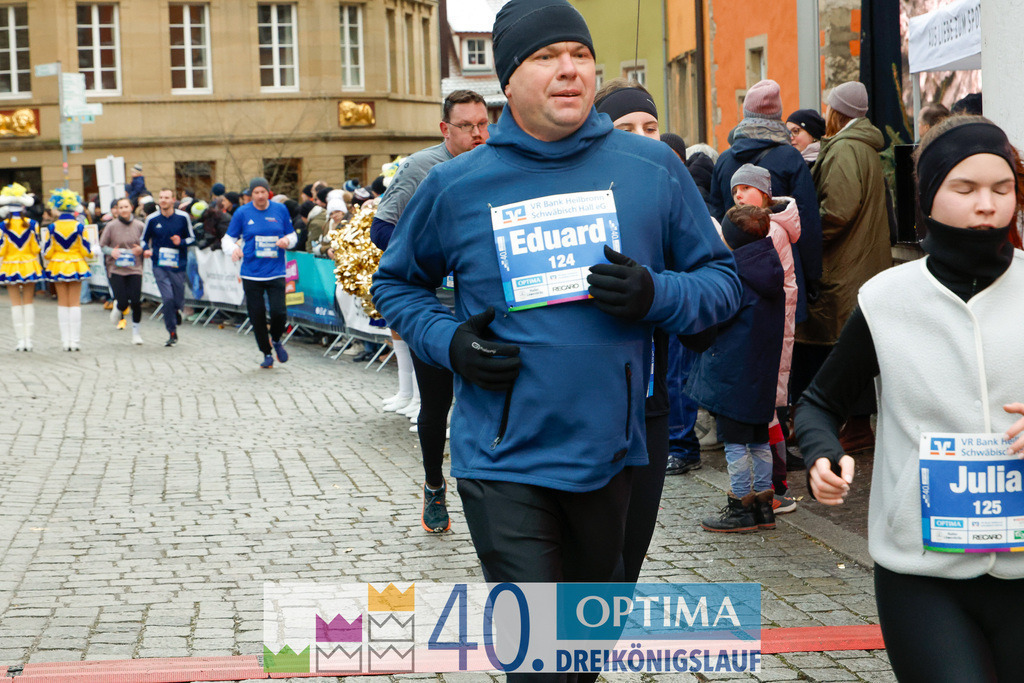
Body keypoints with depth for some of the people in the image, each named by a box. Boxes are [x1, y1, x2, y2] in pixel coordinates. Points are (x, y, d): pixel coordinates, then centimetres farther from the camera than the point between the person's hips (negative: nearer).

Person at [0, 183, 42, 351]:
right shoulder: (32, 224, -4)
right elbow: (36, 248, 1)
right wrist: (37, 265, 15)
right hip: (29, 266, 2)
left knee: (16, 303, 4)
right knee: (29, 302, 9)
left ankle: (20, 339, 2)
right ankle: (28, 338, 5)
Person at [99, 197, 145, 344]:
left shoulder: (139, 226, 2)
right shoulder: (111, 226, -2)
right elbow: (102, 246, 3)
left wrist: (141, 249, -8)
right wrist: (111, 251, -17)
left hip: (134, 268, 1)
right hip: (116, 269, -1)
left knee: (136, 302, -6)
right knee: (122, 302, -8)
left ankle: (136, 331, 14)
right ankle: (118, 310, 31)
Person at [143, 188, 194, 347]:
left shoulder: (183, 217, -1)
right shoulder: (152, 219, 1)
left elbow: (191, 238, 8)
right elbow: (144, 239, 14)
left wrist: (181, 242, -13)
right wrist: (146, 250, -7)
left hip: (178, 265, 0)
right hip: (159, 266, 0)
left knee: (178, 301, 4)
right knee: (167, 298, -13)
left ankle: (177, 311, 43)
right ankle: (172, 334, 2)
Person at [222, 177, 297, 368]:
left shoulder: (280, 210, 4)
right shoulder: (242, 213, 0)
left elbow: (292, 236, 14)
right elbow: (228, 239, 6)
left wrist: (287, 241, -10)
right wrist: (233, 249, -17)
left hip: (276, 272, 0)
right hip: (251, 273, 0)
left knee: (279, 312, -12)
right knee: (257, 315, 3)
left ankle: (276, 340, 19)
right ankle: (266, 353, 21)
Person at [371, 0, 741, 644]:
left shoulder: (653, 169, 0)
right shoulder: (456, 186, -2)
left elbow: (722, 280, 6)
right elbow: (396, 282, 14)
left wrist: (656, 296, -15)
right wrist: (447, 342, -6)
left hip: (608, 449, 2)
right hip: (504, 463, -2)